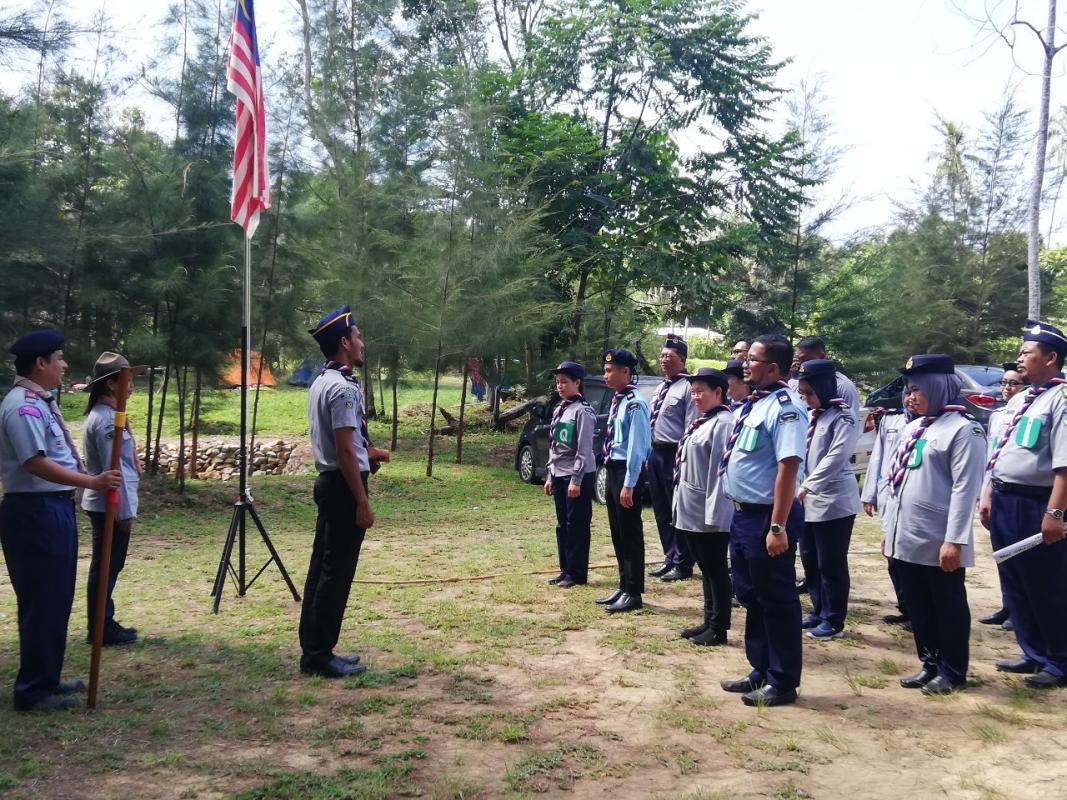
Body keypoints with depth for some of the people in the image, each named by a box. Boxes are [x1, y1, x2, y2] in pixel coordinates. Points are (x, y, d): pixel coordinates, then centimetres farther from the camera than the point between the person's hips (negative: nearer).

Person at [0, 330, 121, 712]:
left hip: (54, 508, 11)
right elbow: (36, 463, -25)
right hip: (34, 512, -11)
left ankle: (47, 679, 29)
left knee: (55, 598, 17)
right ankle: (33, 690, 7)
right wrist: (93, 482, -28)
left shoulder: (40, 402, 15)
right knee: (41, 600, -3)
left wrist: (93, 480, 18)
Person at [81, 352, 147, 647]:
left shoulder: (102, 415, 14)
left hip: (103, 504, 10)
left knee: (106, 567, 15)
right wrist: (124, 511, -19)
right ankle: (102, 629, 5)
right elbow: (113, 469, -21)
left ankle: (103, 624, 23)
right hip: (111, 506, -10)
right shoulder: (106, 419, -18)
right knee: (106, 568, -2)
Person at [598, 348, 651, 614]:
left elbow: (636, 446, -20)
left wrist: (629, 485, -21)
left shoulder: (635, 404, -16)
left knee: (631, 534, 0)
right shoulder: (617, 401, 12)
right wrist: (614, 477, 17)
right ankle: (624, 587, 28)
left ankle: (633, 593, 10)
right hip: (613, 470, 10)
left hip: (628, 472, -9)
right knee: (617, 533, 16)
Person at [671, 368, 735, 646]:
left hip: (709, 513, -9)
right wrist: (680, 503, 16)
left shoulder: (723, 423, -14)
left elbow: (720, 471, -18)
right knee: (705, 568, 16)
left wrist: (713, 514, -20)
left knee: (716, 568, 1)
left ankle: (719, 628, 9)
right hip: (691, 510, 9)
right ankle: (709, 621, 25)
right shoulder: (700, 423, 15)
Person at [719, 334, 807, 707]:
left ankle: (782, 682, 19)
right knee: (750, 596, 19)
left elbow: (788, 469, -24)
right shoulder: (753, 403, 11)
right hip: (743, 514, 10)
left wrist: (778, 528, -26)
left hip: (767, 518, -10)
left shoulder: (785, 407, -18)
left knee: (776, 600, 4)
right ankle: (761, 671, 34)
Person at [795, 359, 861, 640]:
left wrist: (807, 486, -26)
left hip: (834, 502, -7)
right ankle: (819, 611, 29)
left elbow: (835, 458, -21)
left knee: (831, 564, 1)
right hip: (809, 501, 8)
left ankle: (833, 620, 12)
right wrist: (801, 489, -1)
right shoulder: (808, 416, 12)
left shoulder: (843, 417, -11)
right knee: (810, 560, 15)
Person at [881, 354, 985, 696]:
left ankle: (952, 672, 20)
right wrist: (888, 527, 16)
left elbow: (965, 489, -15)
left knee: (948, 607, 7)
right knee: (918, 607, 15)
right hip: (906, 538, 8)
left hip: (938, 542, -7)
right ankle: (930, 665, 28)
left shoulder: (964, 429, -10)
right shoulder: (912, 428, 13)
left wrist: (954, 540, -19)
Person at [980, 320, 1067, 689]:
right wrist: (989, 495, 17)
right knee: (1015, 586, 16)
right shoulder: (1019, 400, 15)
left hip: (1034, 506, -9)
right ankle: (1034, 654, 31)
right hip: (1004, 502, 9)